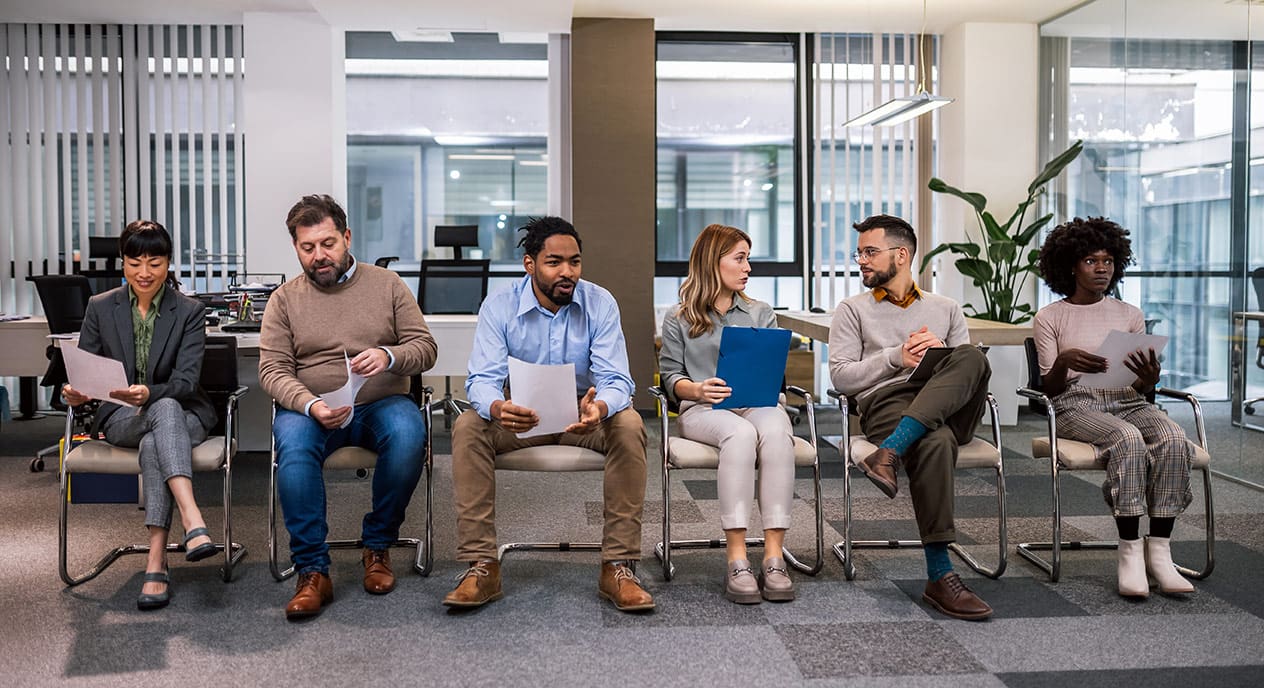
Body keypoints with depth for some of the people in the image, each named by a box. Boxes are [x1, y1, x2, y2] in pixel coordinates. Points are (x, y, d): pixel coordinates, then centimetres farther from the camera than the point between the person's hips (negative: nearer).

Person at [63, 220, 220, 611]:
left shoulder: (188, 312, -2)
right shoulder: (100, 308, 5)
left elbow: (186, 380, -12)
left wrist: (149, 394, -33)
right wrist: (74, 391, -21)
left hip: (183, 411, 0)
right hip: (121, 417, 0)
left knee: (153, 444, -38)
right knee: (167, 410, -37)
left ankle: (156, 561, -43)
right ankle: (193, 522, -54)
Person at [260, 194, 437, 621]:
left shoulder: (387, 285, 8)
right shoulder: (284, 300, 9)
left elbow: (426, 348, 3)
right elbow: (272, 370, 0)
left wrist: (389, 357, -21)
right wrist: (311, 406, -21)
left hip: (381, 403, 0)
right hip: (310, 408, 0)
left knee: (408, 434, -33)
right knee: (292, 441, -34)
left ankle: (377, 547, -12)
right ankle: (312, 571, -26)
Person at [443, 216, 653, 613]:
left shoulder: (600, 304, -9)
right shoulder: (499, 307, -9)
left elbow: (616, 380, -16)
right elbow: (482, 379, -17)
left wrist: (599, 408, -43)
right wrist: (498, 408, -44)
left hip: (584, 414, 0)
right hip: (521, 416, 0)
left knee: (629, 425, -31)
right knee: (468, 427, -28)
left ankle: (618, 567, -25)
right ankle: (481, 567, -24)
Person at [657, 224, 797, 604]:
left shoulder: (761, 313, 21)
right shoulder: (679, 320, 13)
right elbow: (670, 377, 8)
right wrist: (697, 389, -14)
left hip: (756, 404, 2)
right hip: (702, 410, -2)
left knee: (776, 429, -36)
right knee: (740, 433, -38)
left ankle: (774, 558, -39)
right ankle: (736, 561, -39)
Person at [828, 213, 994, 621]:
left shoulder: (946, 309, 27)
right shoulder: (852, 310, 20)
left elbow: (971, 368, 18)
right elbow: (841, 376, 7)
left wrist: (941, 353, -3)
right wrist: (896, 358, -5)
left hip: (951, 408, 3)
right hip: (887, 403, -2)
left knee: (971, 356, -32)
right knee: (935, 442, -38)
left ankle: (890, 454, -42)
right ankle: (939, 576, -39)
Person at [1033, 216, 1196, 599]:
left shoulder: (1130, 315, 17)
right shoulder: (1050, 318, 8)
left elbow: (1141, 390, 13)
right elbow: (1049, 389, 2)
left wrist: (1148, 380, -12)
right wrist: (1063, 362, -20)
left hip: (1126, 402, 4)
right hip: (1076, 405, -3)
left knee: (1174, 440, -30)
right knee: (1128, 439, -35)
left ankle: (1159, 550, -28)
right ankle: (1130, 552, -32)